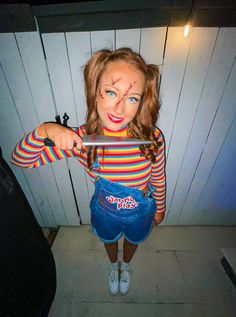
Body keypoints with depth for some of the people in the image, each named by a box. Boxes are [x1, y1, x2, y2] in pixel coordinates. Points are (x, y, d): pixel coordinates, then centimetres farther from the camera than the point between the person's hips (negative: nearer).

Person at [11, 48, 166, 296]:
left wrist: (160, 209, 5)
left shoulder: (152, 138, -30)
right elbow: (20, 160, -19)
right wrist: (45, 130, -39)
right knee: (109, 241, 35)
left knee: (133, 241, 35)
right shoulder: (81, 138, -29)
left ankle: (126, 265, 77)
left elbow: (158, 178, -11)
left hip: (141, 213, 1)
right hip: (104, 213, 0)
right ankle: (114, 265, 78)